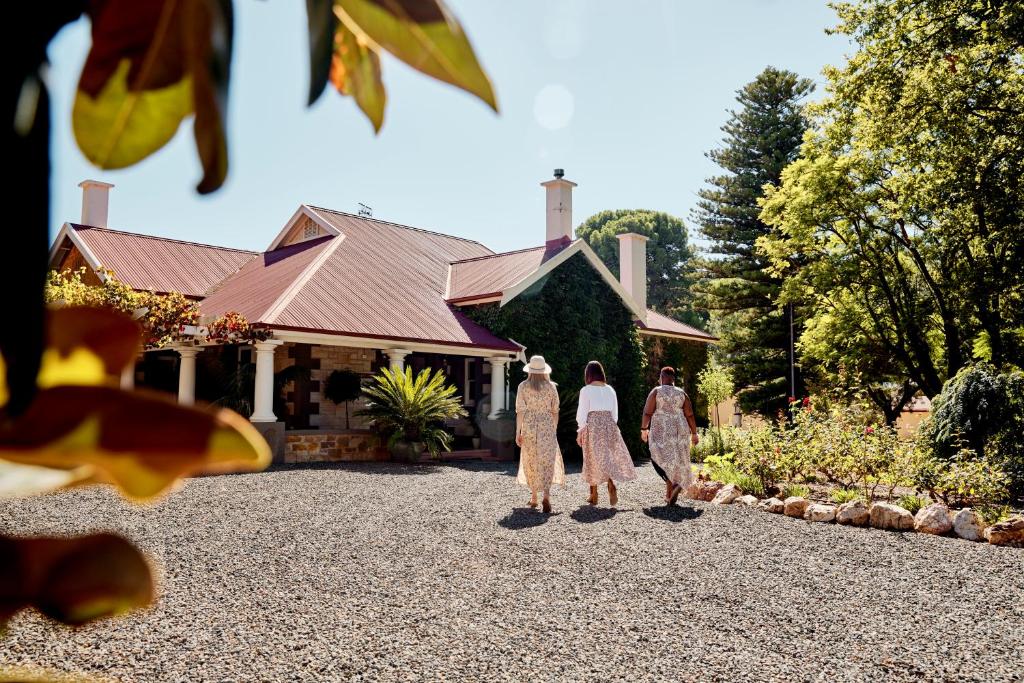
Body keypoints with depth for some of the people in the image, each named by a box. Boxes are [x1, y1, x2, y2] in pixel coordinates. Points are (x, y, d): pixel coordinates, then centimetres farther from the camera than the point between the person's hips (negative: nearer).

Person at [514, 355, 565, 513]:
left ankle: (534, 497, 21)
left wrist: (518, 432, -3)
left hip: (529, 427, 0)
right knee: (547, 462, 0)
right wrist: (554, 429, 15)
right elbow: (555, 411, 3)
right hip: (547, 427, 0)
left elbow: (520, 410, -7)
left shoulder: (523, 386, -3)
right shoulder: (551, 386, 0)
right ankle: (546, 495, -19)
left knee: (531, 462, 14)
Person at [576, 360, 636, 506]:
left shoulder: (586, 390, -5)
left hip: (592, 426, -3)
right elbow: (615, 412, 12)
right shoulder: (610, 390, 8)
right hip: (609, 425, 3)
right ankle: (611, 485, -15)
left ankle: (594, 496, 9)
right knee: (609, 456, 7)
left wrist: (580, 431, 2)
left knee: (594, 459, 4)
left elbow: (582, 412, -5)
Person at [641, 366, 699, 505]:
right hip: (680, 430, 4)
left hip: (661, 431, -4)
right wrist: (694, 434, 5)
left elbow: (647, 412, -8)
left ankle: (674, 483, -24)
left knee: (663, 459, 1)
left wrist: (644, 429, 2)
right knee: (677, 460, 11)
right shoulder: (682, 393, 6)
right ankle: (669, 494, 10)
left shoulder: (656, 391, -3)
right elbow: (690, 415, 1)